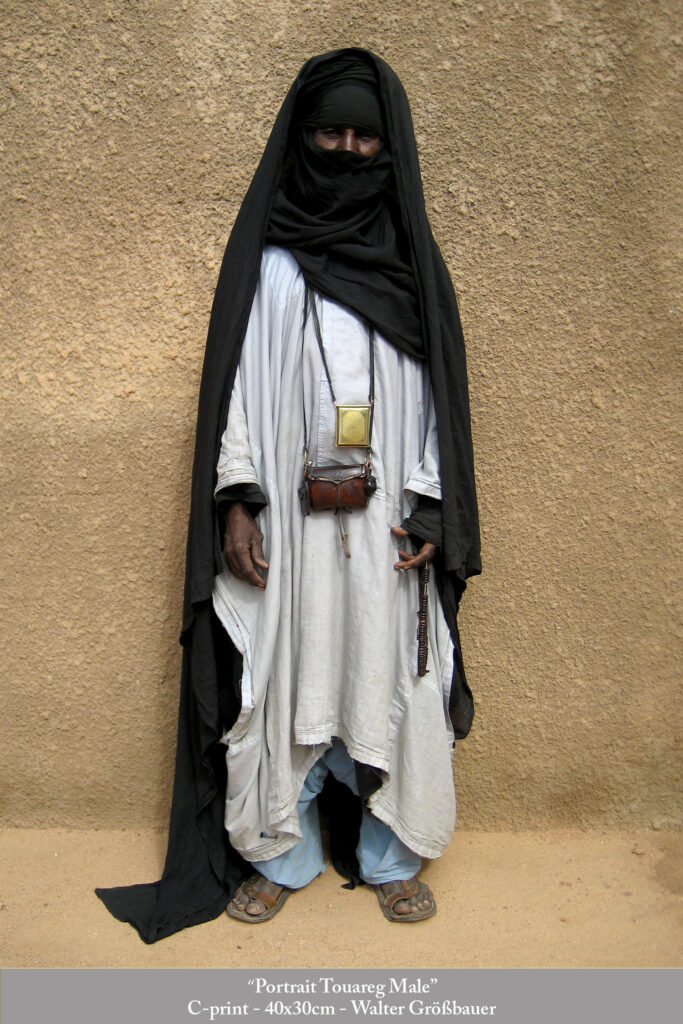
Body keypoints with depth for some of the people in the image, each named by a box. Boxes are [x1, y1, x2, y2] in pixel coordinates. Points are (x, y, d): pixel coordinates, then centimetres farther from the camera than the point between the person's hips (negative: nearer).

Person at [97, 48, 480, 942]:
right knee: (283, 680, 6)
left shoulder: (409, 255, 9)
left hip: (385, 517, 1)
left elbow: (436, 388, 6)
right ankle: (281, 855, 27)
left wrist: (430, 511, -3)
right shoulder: (265, 253, 5)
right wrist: (236, 501, -7)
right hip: (285, 518, -1)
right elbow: (235, 380, 2)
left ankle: (390, 855, 27)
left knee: (386, 679, 8)